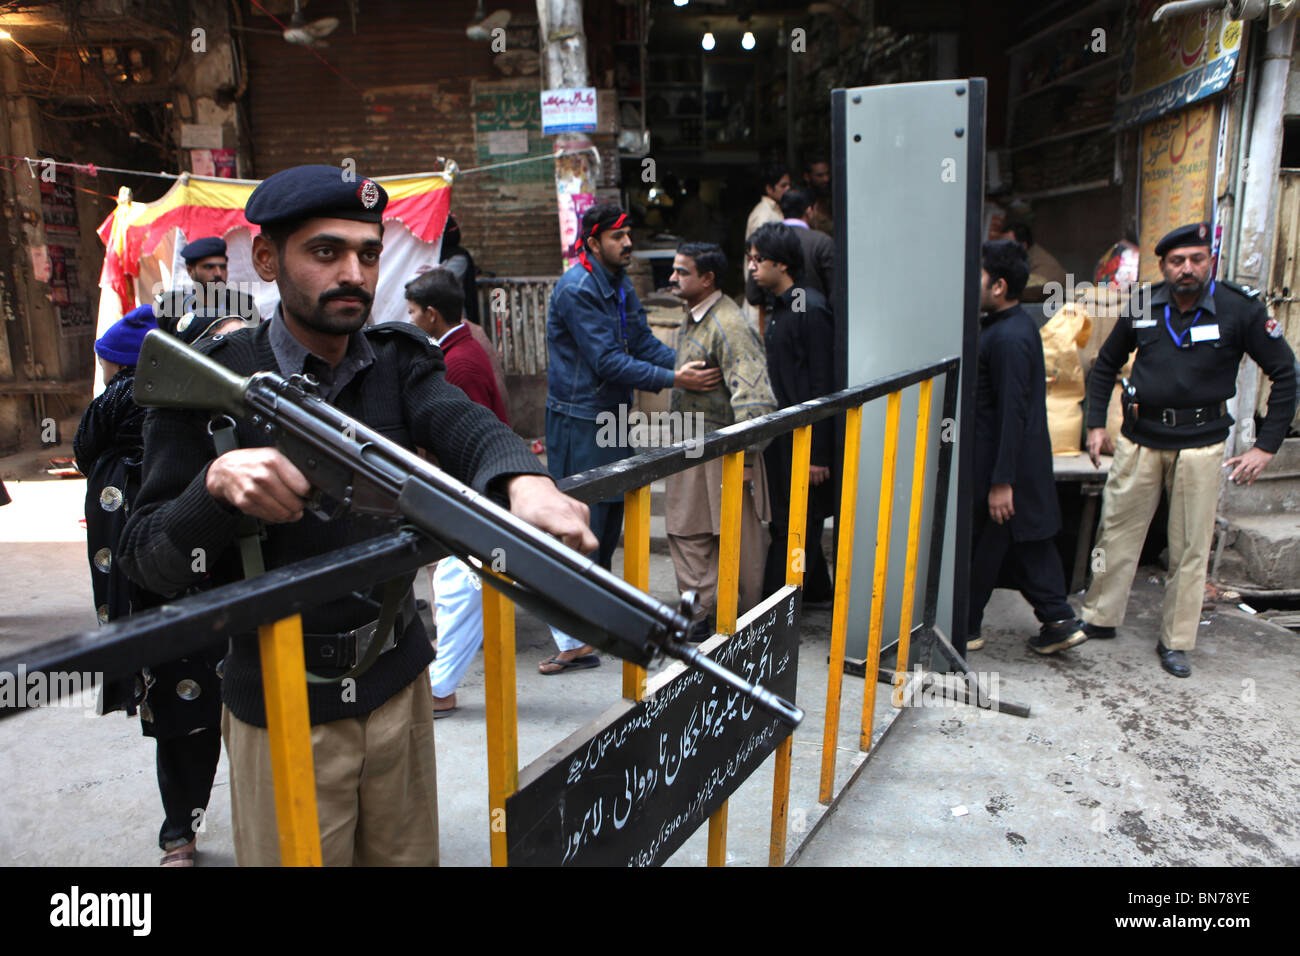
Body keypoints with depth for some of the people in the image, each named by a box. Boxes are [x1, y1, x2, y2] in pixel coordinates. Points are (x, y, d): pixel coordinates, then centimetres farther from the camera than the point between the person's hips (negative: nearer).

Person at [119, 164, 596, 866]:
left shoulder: (400, 361, 0)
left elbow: (460, 421, -21)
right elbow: (148, 566, -12)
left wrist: (525, 481, -43)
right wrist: (216, 483, -33)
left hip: (398, 683, 4)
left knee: (408, 855, 21)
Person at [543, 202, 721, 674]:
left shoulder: (620, 286, 13)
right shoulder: (576, 289, -16)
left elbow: (644, 343, 10)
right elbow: (608, 362, -20)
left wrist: (690, 366, -6)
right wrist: (674, 379, -21)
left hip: (613, 418, 9)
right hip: (578, 424, -9)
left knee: (609, 518, 16)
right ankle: (575, 639, 2)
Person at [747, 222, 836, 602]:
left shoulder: (811, 310, -16)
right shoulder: (780, 308, 12)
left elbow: (823, 387, -18)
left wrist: (818, 453, -19)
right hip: (782, 436, 10)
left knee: (794, 526, 0)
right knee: (785, 519, 18)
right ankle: (816, 590, 34)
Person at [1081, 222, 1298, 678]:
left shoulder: (1240, 310, -7)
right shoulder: (1143, 306, 0)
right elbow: (1106, 364, 14)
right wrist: (1096, 423, 5)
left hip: (1200, 444, -2)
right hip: (1140, 438, 2)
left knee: (1191, 547, 5)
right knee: (1117, 532, 7)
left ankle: (1175, 642, 18)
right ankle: (1100, 618, 22)